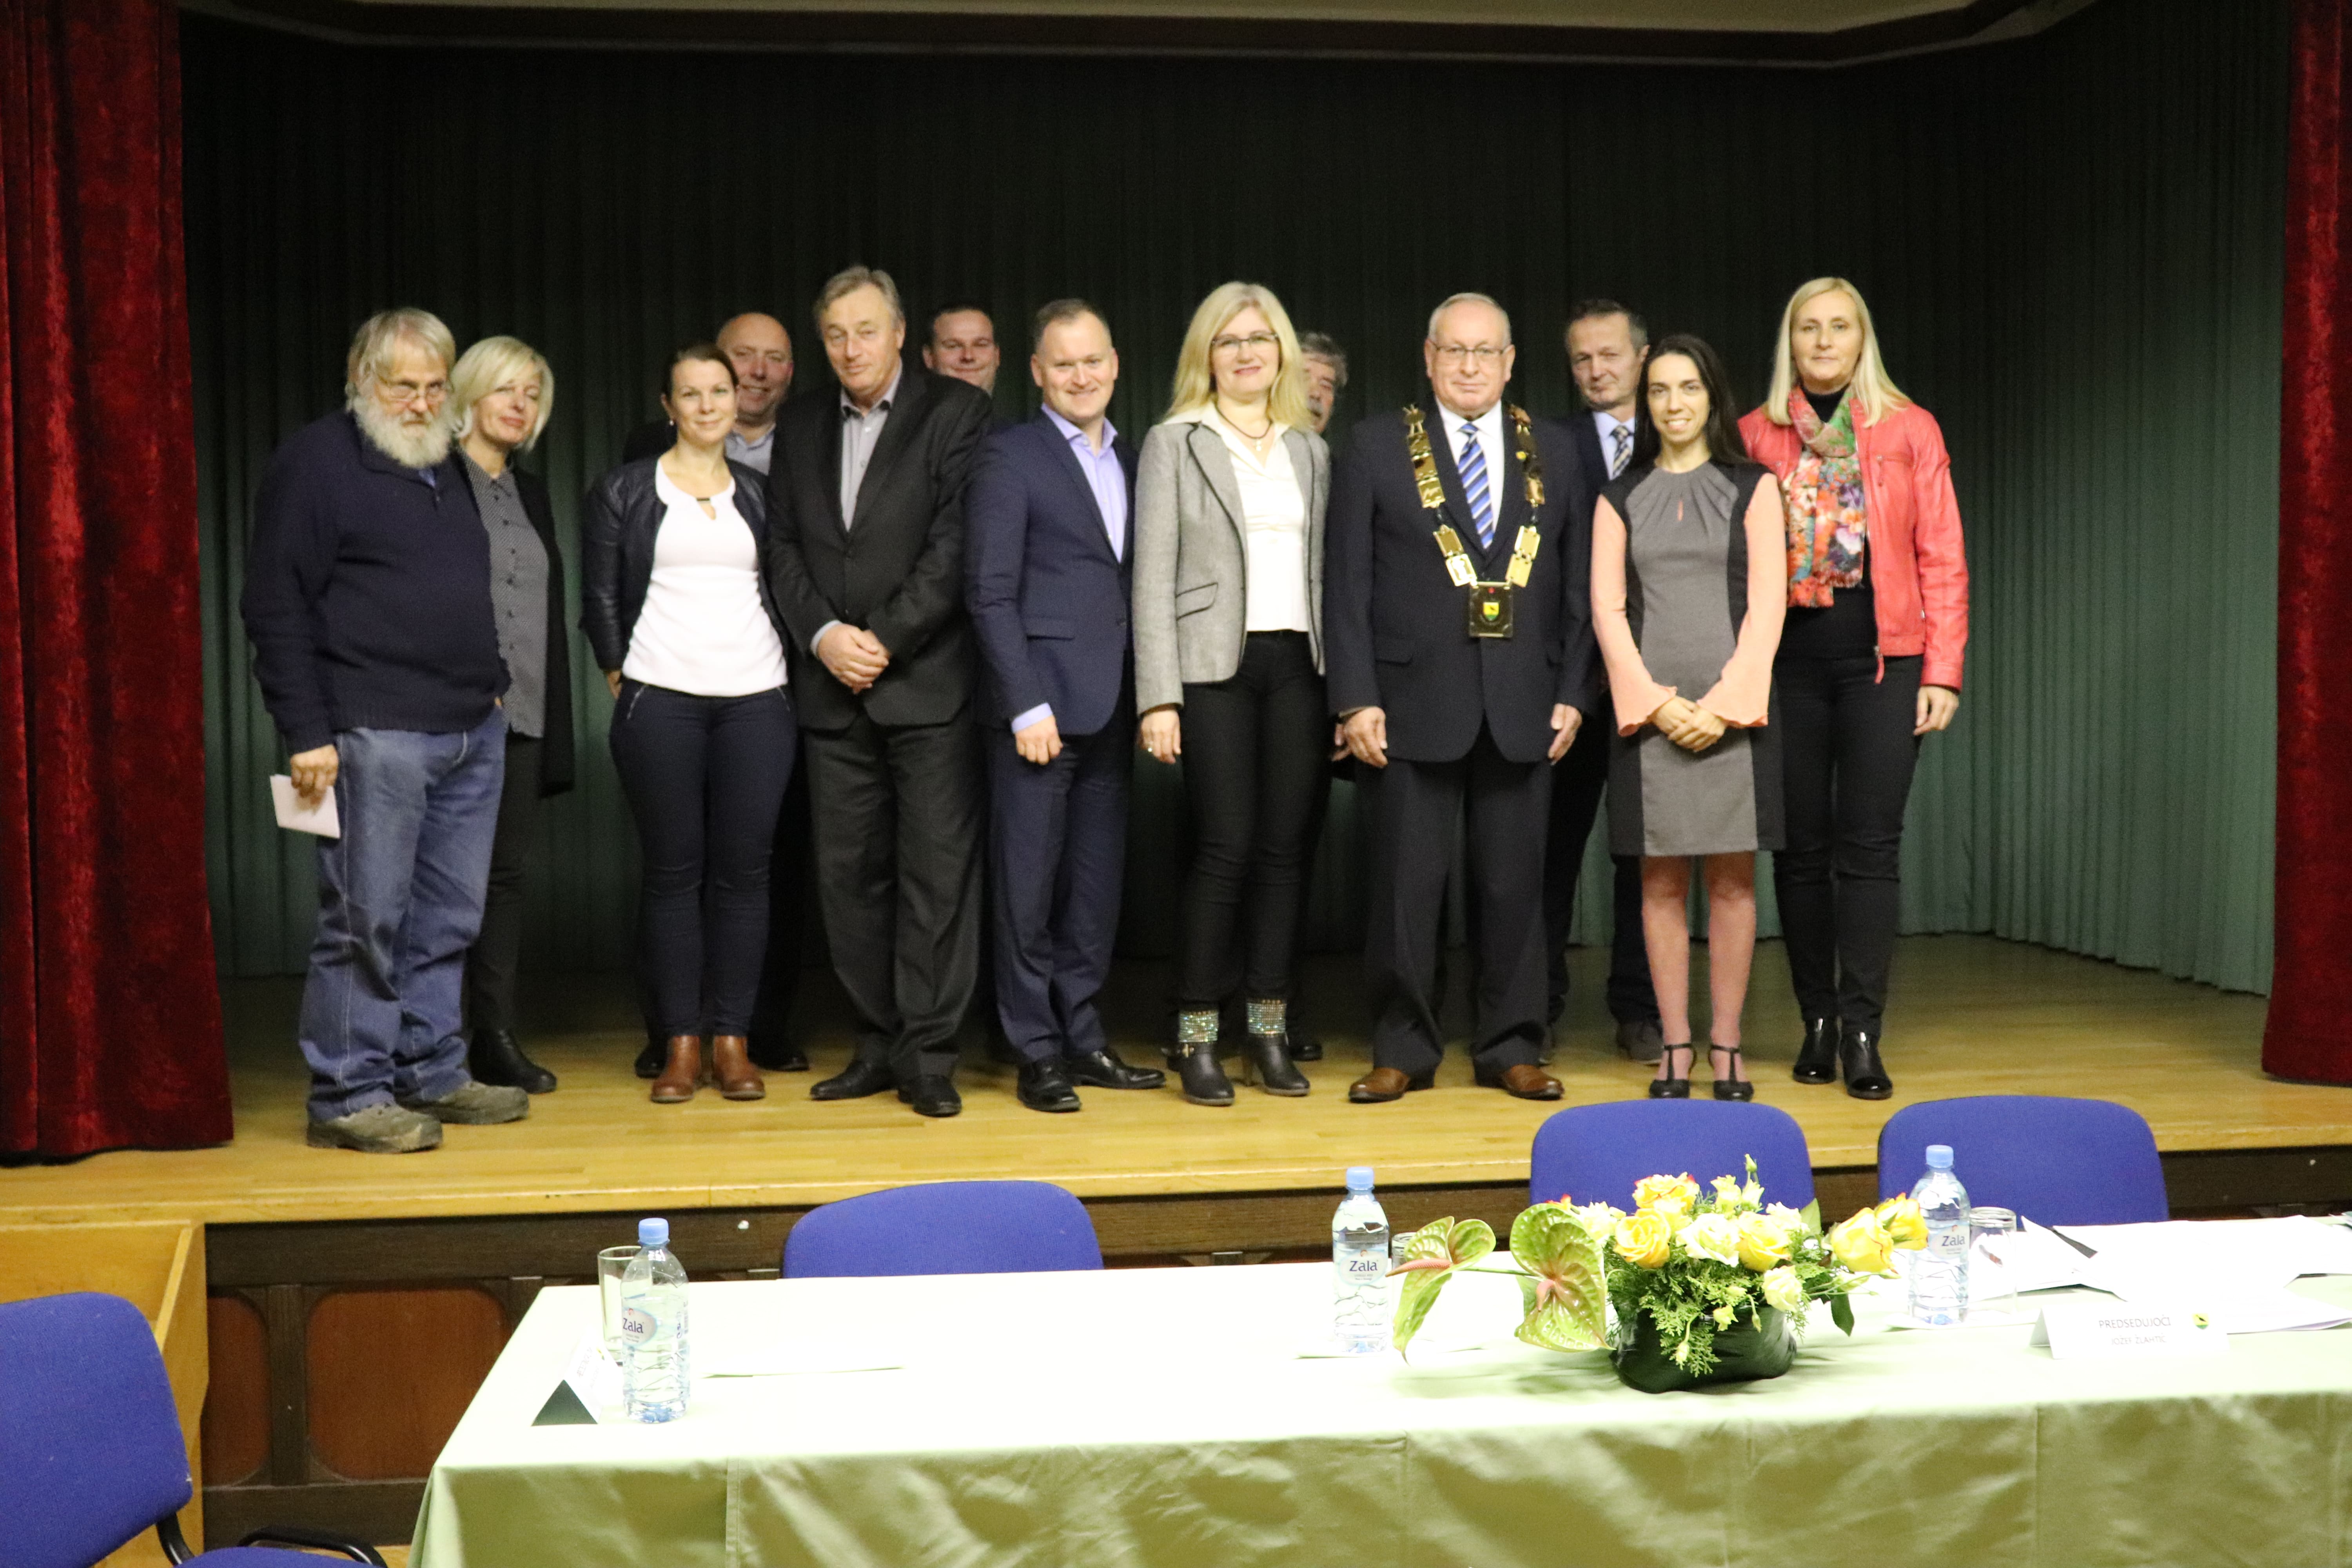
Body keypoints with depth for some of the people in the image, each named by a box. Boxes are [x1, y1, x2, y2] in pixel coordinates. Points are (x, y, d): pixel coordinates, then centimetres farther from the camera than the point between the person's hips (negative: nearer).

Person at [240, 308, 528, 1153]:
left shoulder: (445, 466, 20)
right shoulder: (316, 460, -3)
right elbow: (277, 607, -8)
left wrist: (492, 691, 15)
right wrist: (306, 733, -14)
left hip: (475, 733, 8)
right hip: (376, 734, -7)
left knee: (448, 920, 11)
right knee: (366, 921, -4)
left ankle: (431, 1074, 20)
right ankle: (348, 1096, 3)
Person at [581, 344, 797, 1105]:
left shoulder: (759, 494, 14)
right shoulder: (624, 491, 7)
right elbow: (599, 595, 6)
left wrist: (788, 667, 6)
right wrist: (621, 674, 0)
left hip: (756, 700, 2)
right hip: (659, 701, -2)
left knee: (743, 869, 0)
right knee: (673, 870, 0)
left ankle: (733, 1039, 7)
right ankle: (681, 1042, 6)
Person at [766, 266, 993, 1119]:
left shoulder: (956, 412, -1)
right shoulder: (801, 425, 14)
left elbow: (956, 545, -9)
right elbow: (785, 544, 10)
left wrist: (884, 640, -12)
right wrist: (824, 633, -6)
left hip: (927, 680, -5)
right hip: (833, 688, 5)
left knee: (938, 869, -4)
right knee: (849, 871, 7)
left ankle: (928, 1055, 2)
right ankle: (879, 1043, 17)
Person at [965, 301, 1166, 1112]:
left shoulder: (1131, 462, 15)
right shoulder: (1009, 458, -3)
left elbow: (1139, 584, 15)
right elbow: (990, 593, -8)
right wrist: (1027, 704, -15)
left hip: (1111, 705, 6)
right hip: (1039, 700, -6)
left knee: (1098, 880, 10)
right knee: (1028, 881, 0)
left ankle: (1083, 1038, 20)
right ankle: (1037, 1051, 8)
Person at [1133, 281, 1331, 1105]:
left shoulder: (1312, 450, 16)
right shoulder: (1173, 443, 4)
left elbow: (1326, 567, 13)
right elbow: (1153, 575, -2)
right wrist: (1159, 697, -10)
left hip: (1299, 666, 4)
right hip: (1214, 666, -4)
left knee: (1286, 849, 4)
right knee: (1226, 848, -8)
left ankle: (1269, 1032, 13)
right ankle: (1197, 1039, 2)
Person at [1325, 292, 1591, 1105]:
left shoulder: (1552, 450, 10)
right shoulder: (1378, 446, 3)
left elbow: (1577, 582, 10)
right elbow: (1349, 582, -1)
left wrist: (1572, 693, 2)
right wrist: (1356, 698, -8)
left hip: (1523, 706, 2)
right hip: (1415, 703, -2)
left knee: (1514, 885, 7)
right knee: (1407, 884, 2)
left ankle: (1509, 1047, 20)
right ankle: (1403, 1048, 15)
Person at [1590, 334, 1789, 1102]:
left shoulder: (1752, 488, 7)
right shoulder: (1620, 498, 11)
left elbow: (1765, 606, 0)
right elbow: (1607, 609, 4)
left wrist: (1723, 702, -11)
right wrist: (1657, 701, -9)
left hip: (1733, 709, -1)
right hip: (1650, 711, 1)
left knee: (1732, 880, 1)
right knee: (1662, 881, 2)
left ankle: (1725, 1047, 7)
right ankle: (1675, 1049, 6)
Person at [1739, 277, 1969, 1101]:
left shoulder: (1910, 430, 4)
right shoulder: (1756, 434, 6)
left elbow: (1942, 560, 3)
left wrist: (1942, 670, -4)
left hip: (1882, 660, -1)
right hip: (1787, 658, 1)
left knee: (1870, 846, -3)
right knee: (1801, 846, 5)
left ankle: (1862, 1033, -1)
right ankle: (1817, 1023, 15)